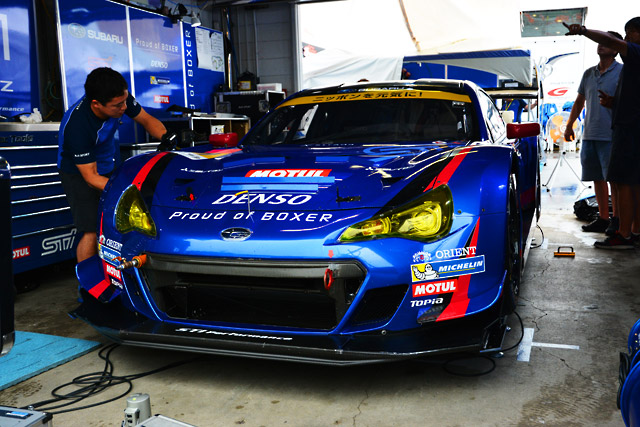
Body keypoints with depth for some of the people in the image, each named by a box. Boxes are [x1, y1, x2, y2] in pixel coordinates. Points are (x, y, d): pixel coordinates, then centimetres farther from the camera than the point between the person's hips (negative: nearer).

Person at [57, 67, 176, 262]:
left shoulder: (119, 97, -21)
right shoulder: (76, 126, -35)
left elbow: (147, 120, -3)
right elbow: (91, 176, -29)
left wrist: (166, 136, -24)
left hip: (109, 165, 6)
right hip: (79, 172, -6)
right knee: (92, 233, -14)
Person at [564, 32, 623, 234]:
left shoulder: (622, 72, -3)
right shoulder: (589, 73, 14)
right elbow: (579, 102, 22)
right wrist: (569, 125, 19)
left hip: (611, 136, -6)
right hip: (589, 135, 6)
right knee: (598, 179, 9)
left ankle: (616, 220, 6)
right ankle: (603, 219, 17)